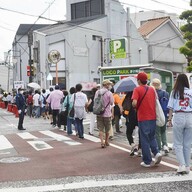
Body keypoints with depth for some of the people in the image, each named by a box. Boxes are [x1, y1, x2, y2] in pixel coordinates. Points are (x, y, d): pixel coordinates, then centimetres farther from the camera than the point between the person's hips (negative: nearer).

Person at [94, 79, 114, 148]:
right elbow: (112, 103, -8)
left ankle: (102, 142, -3)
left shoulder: (97, 92, 0)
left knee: (101, 129, 6)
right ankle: (106, 142, 27)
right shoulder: (109, 93, -13)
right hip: (107, 113, -3)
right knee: (107, 129, 15)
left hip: (99, 113, 3)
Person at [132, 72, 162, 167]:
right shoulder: (152, 89, 7)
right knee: (152, 137, 20)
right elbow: (155, 101, 12)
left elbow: (134, 103, -21)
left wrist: (136, 107, -1)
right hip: (153, 117, 5)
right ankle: (156, 153, -2)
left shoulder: (137, 89, -9)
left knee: (144, 139, 4)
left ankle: (147, 161, 8)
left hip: (143, 118, -5)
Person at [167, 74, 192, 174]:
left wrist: (169, 119, 5)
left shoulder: (174, 92, -1)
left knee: (178, 144, 7)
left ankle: (182, 165, -6)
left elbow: (171, 107, -1)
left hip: (178, 117, -2)